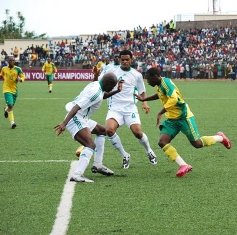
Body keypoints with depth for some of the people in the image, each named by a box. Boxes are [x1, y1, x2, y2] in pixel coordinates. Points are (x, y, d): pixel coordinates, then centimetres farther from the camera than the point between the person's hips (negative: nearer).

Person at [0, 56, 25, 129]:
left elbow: (23, 77, -3)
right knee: (10, 105, -16)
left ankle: (6, 109, 51)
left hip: (14, 90, 2)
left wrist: (20, 79, -22)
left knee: (11, 105, 13)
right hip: (7, 90, -2)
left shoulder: (17, 69, -3)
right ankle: (12, 122, -12)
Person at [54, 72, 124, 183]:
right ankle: (77, 175, -39)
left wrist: (116, 91, 22)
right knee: (91, 145, -25)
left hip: (81, 119, 11)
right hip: (76, 119, -11)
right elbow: (77, 107, -28)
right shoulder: (96, 93, -21)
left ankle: (97, 165, 28)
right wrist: (64, 123, -34)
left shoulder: (96, 84, 9)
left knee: (102, 131, 28)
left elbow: (103, 95, 35)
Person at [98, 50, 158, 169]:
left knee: (137, 132, -18)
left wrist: (144, 103, -1)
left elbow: (142, 92, 19)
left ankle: (149, 152, 16)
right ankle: (125, 156, -5)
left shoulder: (137, 75, 9)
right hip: (115, 108, 0)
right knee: (109, 130, -26)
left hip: (130, 108, 0)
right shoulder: (112, 71, 5)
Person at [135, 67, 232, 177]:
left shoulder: (165, 82, -20)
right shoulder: (158, 85, 9)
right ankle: (183, 165, -12)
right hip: (171, 119, 9)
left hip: (183, 117, -9)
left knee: (197, 143, -5)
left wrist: (160, 113, -30)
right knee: (162, 142, -11)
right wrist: (144, 99, 35)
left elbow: (173, 99, -32)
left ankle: (220, 137, 23)